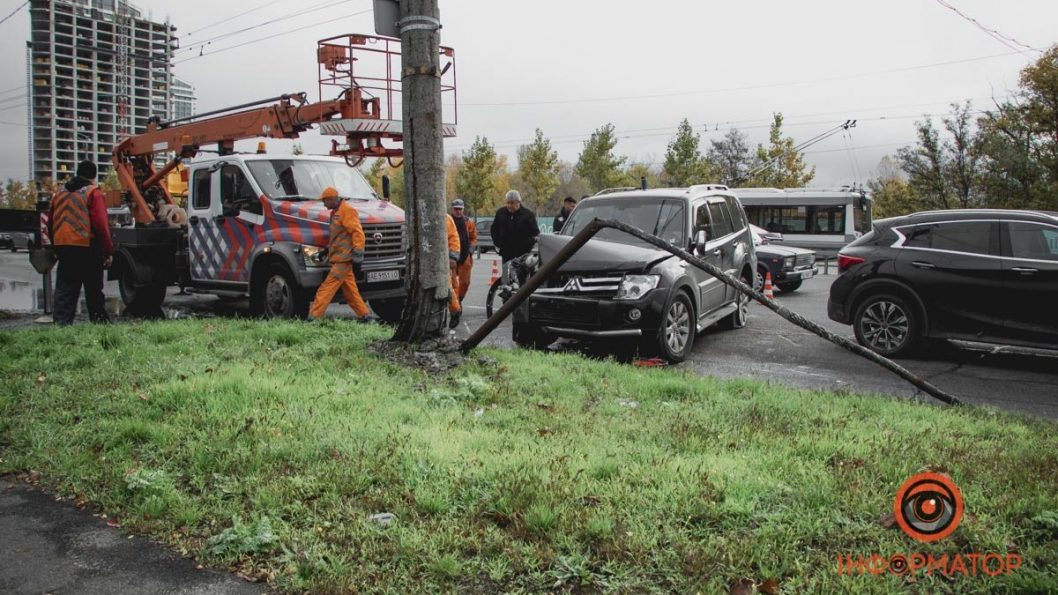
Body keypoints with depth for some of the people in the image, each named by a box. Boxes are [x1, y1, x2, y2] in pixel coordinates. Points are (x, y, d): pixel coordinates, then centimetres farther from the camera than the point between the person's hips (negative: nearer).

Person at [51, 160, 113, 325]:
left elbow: (52, 223, 18)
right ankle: (99, 321, 11)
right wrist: (108, 251, -10)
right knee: (93, 290, 5)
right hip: (86, 248, -5)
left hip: (62, 247, 5)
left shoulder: (60, 194, 16)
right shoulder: (93, 193, -5)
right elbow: (101, 224, -13)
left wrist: (56, 247, 24)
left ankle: (61, 323, -2)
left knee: (64, 289, 5)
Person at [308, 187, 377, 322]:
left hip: (344, 259, -10)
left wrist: (358, 254, -23)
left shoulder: (347, 211, -11)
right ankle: (365, 315, 16)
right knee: (349, 290, 11)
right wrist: (328, 249, 23)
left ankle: (314, 316, -12)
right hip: (340, 259, 10)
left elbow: (357, 232, -19)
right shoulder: (336, 212, 20)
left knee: (327, 288, -11)